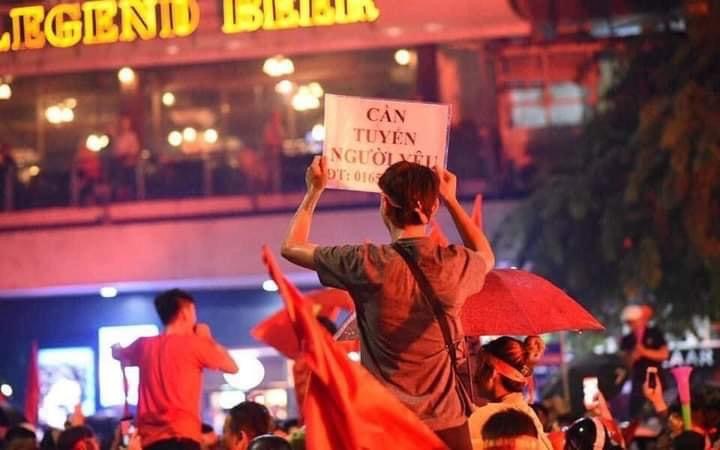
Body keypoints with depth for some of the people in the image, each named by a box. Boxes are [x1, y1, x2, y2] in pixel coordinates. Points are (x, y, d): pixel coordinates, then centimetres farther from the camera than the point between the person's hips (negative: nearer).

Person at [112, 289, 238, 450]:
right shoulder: (193, 343, -2)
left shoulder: (144, 345, 16)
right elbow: (232, 367, 8)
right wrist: (207, 339, 19)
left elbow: (117, 354, 39)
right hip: (182, 437, -6)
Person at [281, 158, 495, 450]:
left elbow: (292, 247, 7)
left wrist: (315, 191, 20)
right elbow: (486, 257, 25)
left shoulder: (370, 265, -11)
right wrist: (451, 200, 28)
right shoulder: (456, 265, -4)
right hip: (446, 424, 2)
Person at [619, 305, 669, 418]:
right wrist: (633, 356, -17)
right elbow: (626, 362, 4)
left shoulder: (655, 334, -1)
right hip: (638, 380, 1)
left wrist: (645, 352, -15)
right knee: (634, 413, -5)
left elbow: (664, 354, -6)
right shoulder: (626, 340, 5)